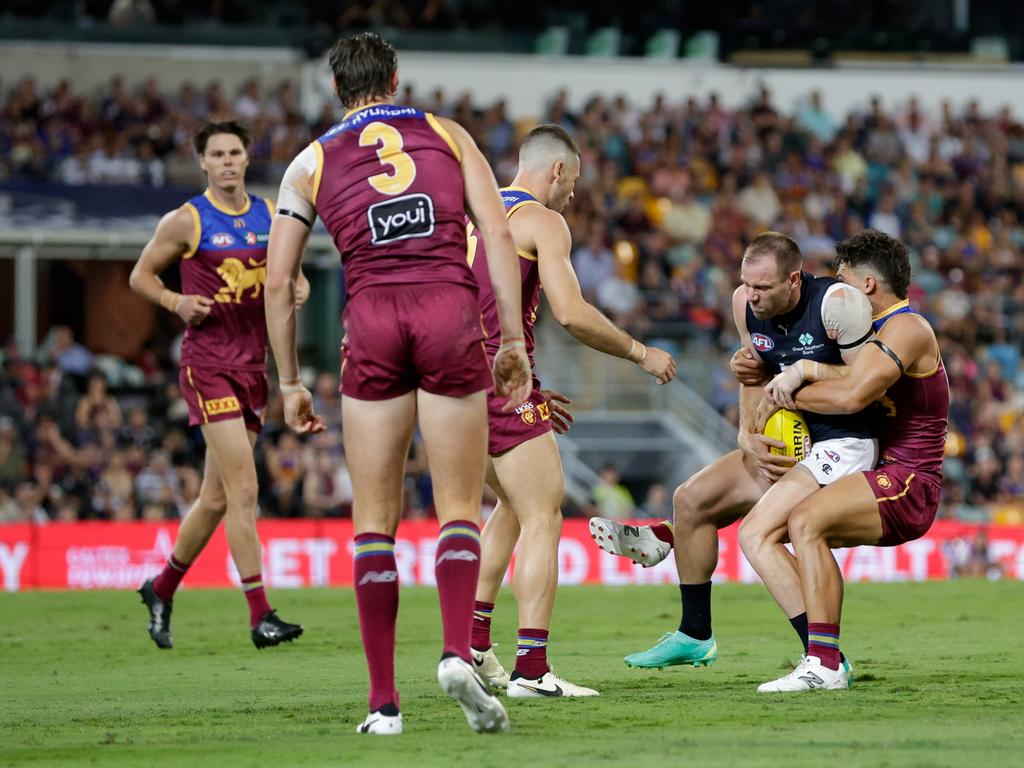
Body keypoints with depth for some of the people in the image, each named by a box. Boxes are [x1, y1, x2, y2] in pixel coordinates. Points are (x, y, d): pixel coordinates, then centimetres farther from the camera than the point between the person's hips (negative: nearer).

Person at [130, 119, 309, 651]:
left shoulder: (270, 215, 9)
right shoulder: (186, 222, -3)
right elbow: (140, 274, 6)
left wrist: (298, 288, -1)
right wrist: (176, 302, -12)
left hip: (253, 362, 6)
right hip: (208, 362, -6)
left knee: (218, 496, 12)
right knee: (243, 489, -15)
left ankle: (162, 589, 31)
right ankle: (259, 615, -16)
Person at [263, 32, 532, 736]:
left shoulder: (312, 162, 17)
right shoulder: (447, 135, 17)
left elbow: (279, 283, 14)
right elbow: (498, 234, 6)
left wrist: (291, 384, 20)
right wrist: (513, 340, 6)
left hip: (372, 319, 0)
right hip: (452, 312, 0)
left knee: (375, 519, 6)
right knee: (459, 509, 5)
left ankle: (384, 700, 1)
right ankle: (458, 652, -21)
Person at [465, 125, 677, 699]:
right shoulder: (542, 221, -5)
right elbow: (571, 313, -16)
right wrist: (641, 353, -3)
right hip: (502, 381, -8)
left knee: (514, 505, 24)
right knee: (543, 521, -5)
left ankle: (473, 641, 19)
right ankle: (531, 669, -12)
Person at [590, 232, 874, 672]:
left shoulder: (836, 302, -22)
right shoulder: (746, 303, 0)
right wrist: (749, 435, -2)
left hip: (842, 446, -9)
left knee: (757, 532, -25)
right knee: (690, 498, 9)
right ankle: (695, 637, 23)